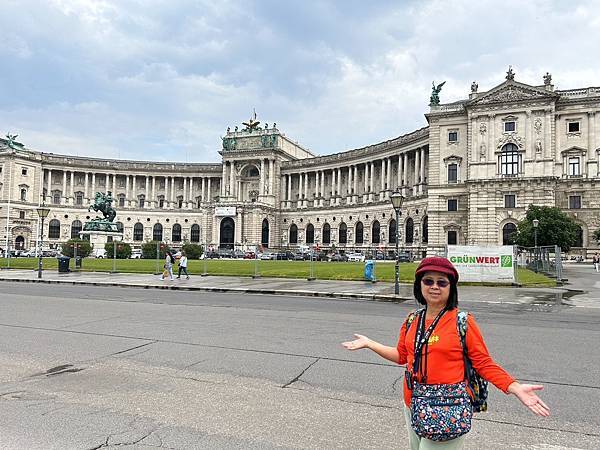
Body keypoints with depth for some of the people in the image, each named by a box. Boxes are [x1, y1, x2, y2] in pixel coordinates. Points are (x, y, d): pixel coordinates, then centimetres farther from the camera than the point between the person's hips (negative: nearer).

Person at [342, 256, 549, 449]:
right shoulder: (412, 320, 3)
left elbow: (484, 363, -8)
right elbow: (402, 355, 14)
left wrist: (516, 388, -20)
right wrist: (368, 343, 14)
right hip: (413, 405, 6)